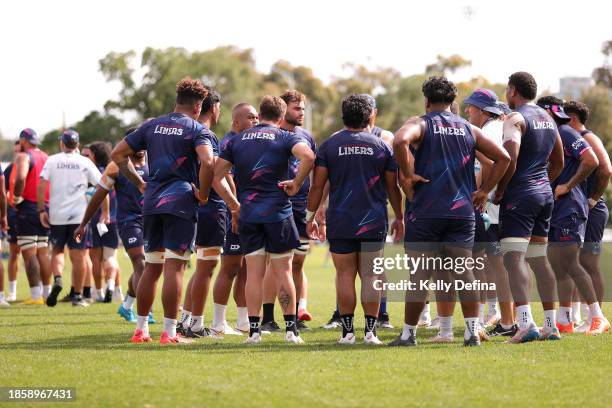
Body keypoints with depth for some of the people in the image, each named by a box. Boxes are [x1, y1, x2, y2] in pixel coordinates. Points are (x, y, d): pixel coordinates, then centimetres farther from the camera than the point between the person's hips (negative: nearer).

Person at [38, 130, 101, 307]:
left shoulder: (52, 161, 2)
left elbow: (41, 186, -6)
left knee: (57, 250, 16)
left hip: (57, 214, 1)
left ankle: (57, 279, -11)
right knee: (78, 256, 3)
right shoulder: (84, 162, 2)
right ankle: (78, 295, 4)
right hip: (79, 214, 0)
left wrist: (41, 210, 0)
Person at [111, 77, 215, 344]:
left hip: (152, 202, 5)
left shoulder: (152, 126, 14)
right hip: (180, 202, -5)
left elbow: (118, 154, 14)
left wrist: (139, 183, 17)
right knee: (174, 267, -6)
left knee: (151, 267, 13)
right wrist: (203, 193, -7)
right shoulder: (196, 130, -2)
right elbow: (207, 162, -21)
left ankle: (141, 329, 15)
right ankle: (169, 332, -8)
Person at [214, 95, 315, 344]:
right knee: (283, 272, 4)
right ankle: (290, 329, 4)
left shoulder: (237, 140, 11)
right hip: (278, 212, -2)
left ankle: (254, 330, 1)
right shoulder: (285, 138, 0)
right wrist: (296, 184, -7)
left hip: (248, 214, 2)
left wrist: (234, 205, 13)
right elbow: (308, 156, -20)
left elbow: (216, 174, 7)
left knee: (253, 273, 4)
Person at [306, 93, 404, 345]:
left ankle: (347, 331, 2)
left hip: (340, 222, 0)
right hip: (374, 222, 0)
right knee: (370, 275, 4)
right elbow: (392, 188, 7)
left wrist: (310, 216, 8)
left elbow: (317, 185, -1)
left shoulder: (329, 145, 1)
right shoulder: (381, 147, 3)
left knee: (345, 275, 4)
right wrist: (399, 218, 18)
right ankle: (370, 331, 0)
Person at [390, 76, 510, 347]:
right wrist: (484, 191, 11)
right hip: (462, 211, 3)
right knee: (464, 273, 7)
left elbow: (399, 141, -24)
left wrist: (408, 175, -13)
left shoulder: (421, 124, 0)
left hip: (425, 211, -3)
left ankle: (408, 334, 6)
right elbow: (503, 158, 8)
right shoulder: (468, 129, 12)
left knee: (419, 276, 1)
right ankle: (472, 332, 4)